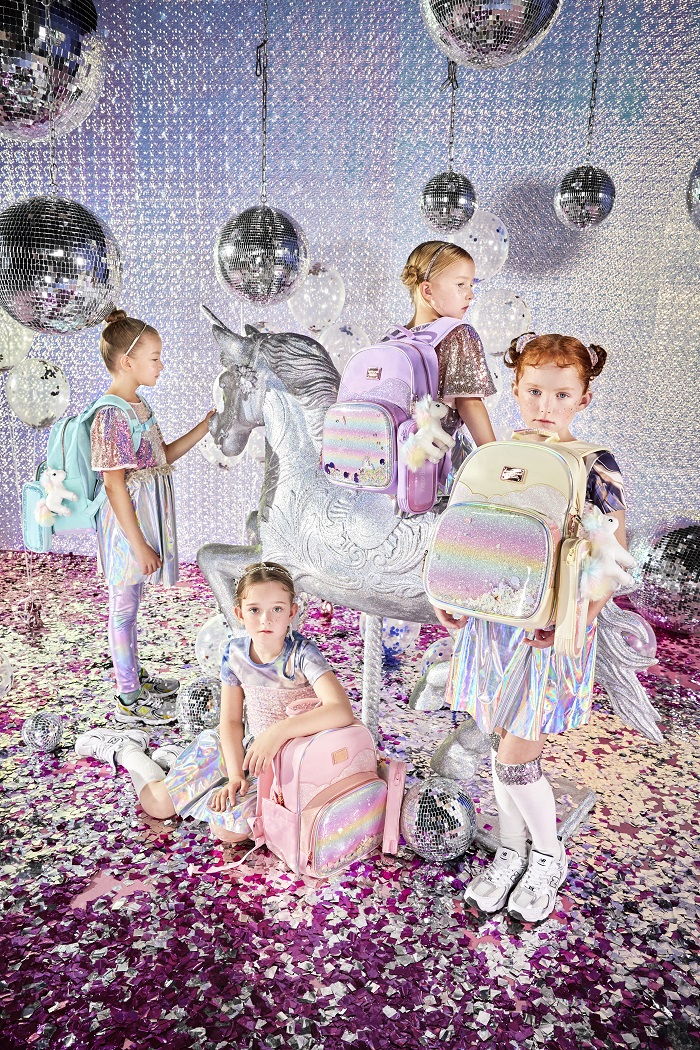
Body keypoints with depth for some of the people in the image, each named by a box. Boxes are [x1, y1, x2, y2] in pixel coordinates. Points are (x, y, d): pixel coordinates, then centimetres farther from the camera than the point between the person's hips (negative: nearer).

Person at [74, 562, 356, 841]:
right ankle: (126, 750, 32)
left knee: (232, 828, -22)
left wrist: (278, 731, -48)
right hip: (249, 747, 3)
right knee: (157, 804, -1)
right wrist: (235, 775, -17)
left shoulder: (301, 653, -28)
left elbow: (342, 711, -42)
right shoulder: (236, 652, -12)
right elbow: (231, 720, -5)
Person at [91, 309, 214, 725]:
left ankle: (134, 675, 36)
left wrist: (205, 426, 10)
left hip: (145, 518, 9)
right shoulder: (112, 415, -21)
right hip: (128, 525, -9)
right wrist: (139, 545, -22)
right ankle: (128, 699, 17)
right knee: (125, 606, 4)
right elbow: (114, 486, -23)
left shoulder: (139, 405, 8)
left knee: (130, 604, 20)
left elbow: (163, 456, 17)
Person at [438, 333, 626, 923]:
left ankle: (549, 857, 28)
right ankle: (511, 852, 37)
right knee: (502, 747, 14)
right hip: (494, 623, 4)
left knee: (515, 759, 0)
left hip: (553, 631, -4)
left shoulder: (596, 467, -8)